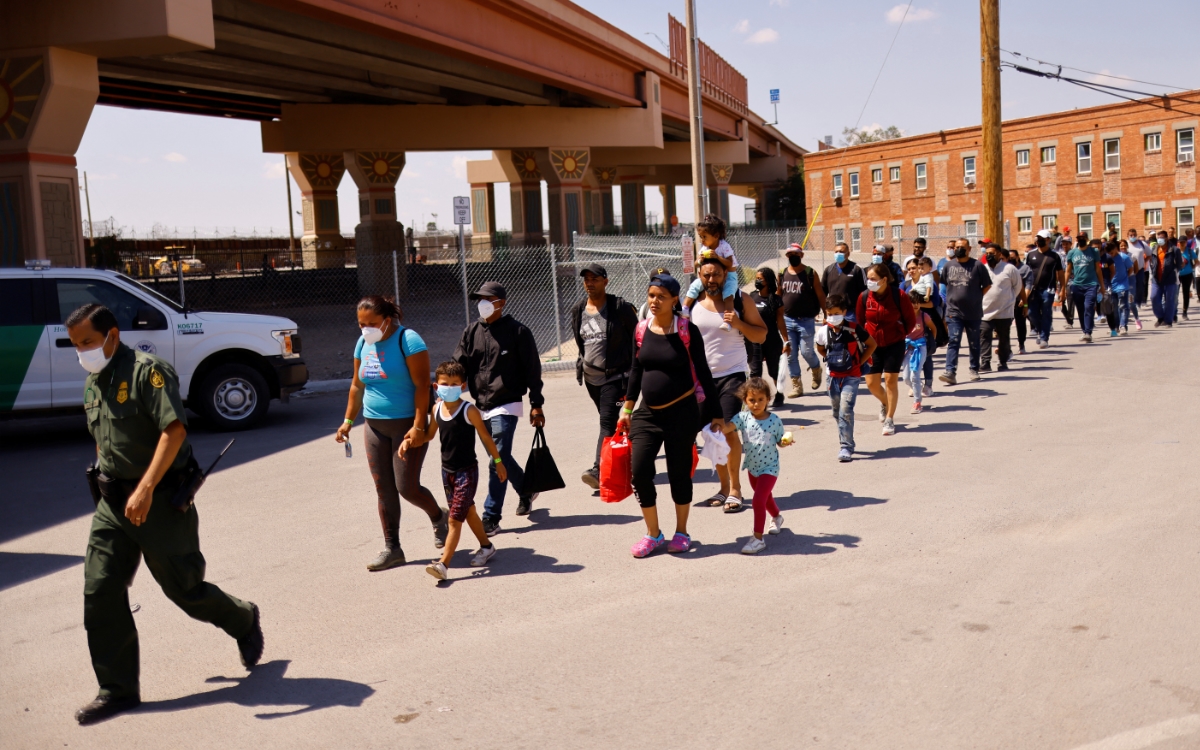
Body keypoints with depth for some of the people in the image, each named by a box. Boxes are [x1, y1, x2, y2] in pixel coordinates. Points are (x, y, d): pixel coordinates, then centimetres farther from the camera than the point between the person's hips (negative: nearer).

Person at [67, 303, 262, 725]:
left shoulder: (148, 371, -14)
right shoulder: (92, 383, 12)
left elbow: (174, 429, -25)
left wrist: (145, 489, -32)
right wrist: (107, 486, 19)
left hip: (161, 499, -7)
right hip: (112, 501, 8)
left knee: (184, 588, 2)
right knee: (100, 592, 0)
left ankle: (244, 622, 31)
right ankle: (118, 689, 11)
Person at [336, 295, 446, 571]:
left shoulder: (408, 340, -13)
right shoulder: (363, 343, 8)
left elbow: (422, 385, -17)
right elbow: (357, 386, 19)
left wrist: (418, 426, -22)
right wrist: (348, 420, 17)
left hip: (406, 424, -6)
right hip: (374, 426, 7)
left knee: (407, 488, -5)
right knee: (384, 490, 7)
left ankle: (438, 517, 25)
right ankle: (391, 548, 17)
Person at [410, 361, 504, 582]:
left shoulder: (469, 411, -16)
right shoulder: (437, 409, 0)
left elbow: (485, 437, -6)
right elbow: (429, 434, 14)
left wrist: (498, 461, 1)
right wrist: (409, 441, -3)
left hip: (467, 471, -6)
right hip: (447, 471, 6)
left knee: (455, 519, -8)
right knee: (467, 512, 20)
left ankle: (443, 563, -9)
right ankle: (486, 546, 39)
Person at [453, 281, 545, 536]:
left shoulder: (517, 332, -6)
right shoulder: (472, 332, 6)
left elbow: (532, 370, -4)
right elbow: (458, 364, 4)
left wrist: (536, 405, -5)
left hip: (506, 406, -5)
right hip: (481, 407, 6)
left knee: (498, 461, -9)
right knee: (501, 458, 16)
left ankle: (491, 517, -2)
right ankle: (526, 491, 40)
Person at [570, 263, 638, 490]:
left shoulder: (620, 308, -7)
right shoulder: (578, 310, 9)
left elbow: (637, 338, -3)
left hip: (615, 375, -6)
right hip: (591, 376, 6)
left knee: (608, 422, -15)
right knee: (609, 421, 14)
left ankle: (598, 470, -22)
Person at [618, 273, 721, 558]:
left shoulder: (687, 330, -9)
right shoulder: (642, 329, 3)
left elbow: (703, 373, -5)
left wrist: (715, 414, -3)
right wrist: (627, 408, 13)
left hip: (682, 412, -3)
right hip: (647, 413, 4)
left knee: (679, 473, 6)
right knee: (640, 471, -5)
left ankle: (681, 532, 26)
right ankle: (653, 534, 14)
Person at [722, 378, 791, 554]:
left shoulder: (774, 420, -15)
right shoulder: (743, 417, -13)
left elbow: (780, 442, -2)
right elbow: (728, 427, -29)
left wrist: (785, 442, -24)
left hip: (769, 468, -5)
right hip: (752, 467, 5)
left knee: (758, 500, -16)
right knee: (765, 497, 27)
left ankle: (758, 538, -6)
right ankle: (777, 517, 57)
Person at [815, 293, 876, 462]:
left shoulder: (854, 329, -14)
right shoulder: (823, 331, -5)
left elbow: (872, 344, -2)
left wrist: (860, 362, -5)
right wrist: (830, 360, 5)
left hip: (851, 376, -4)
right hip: (833, 376, 4)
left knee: (846, 410, -15)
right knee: (837, 411, 13)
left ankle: (846, 447, -11)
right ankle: (845, 440, 31)